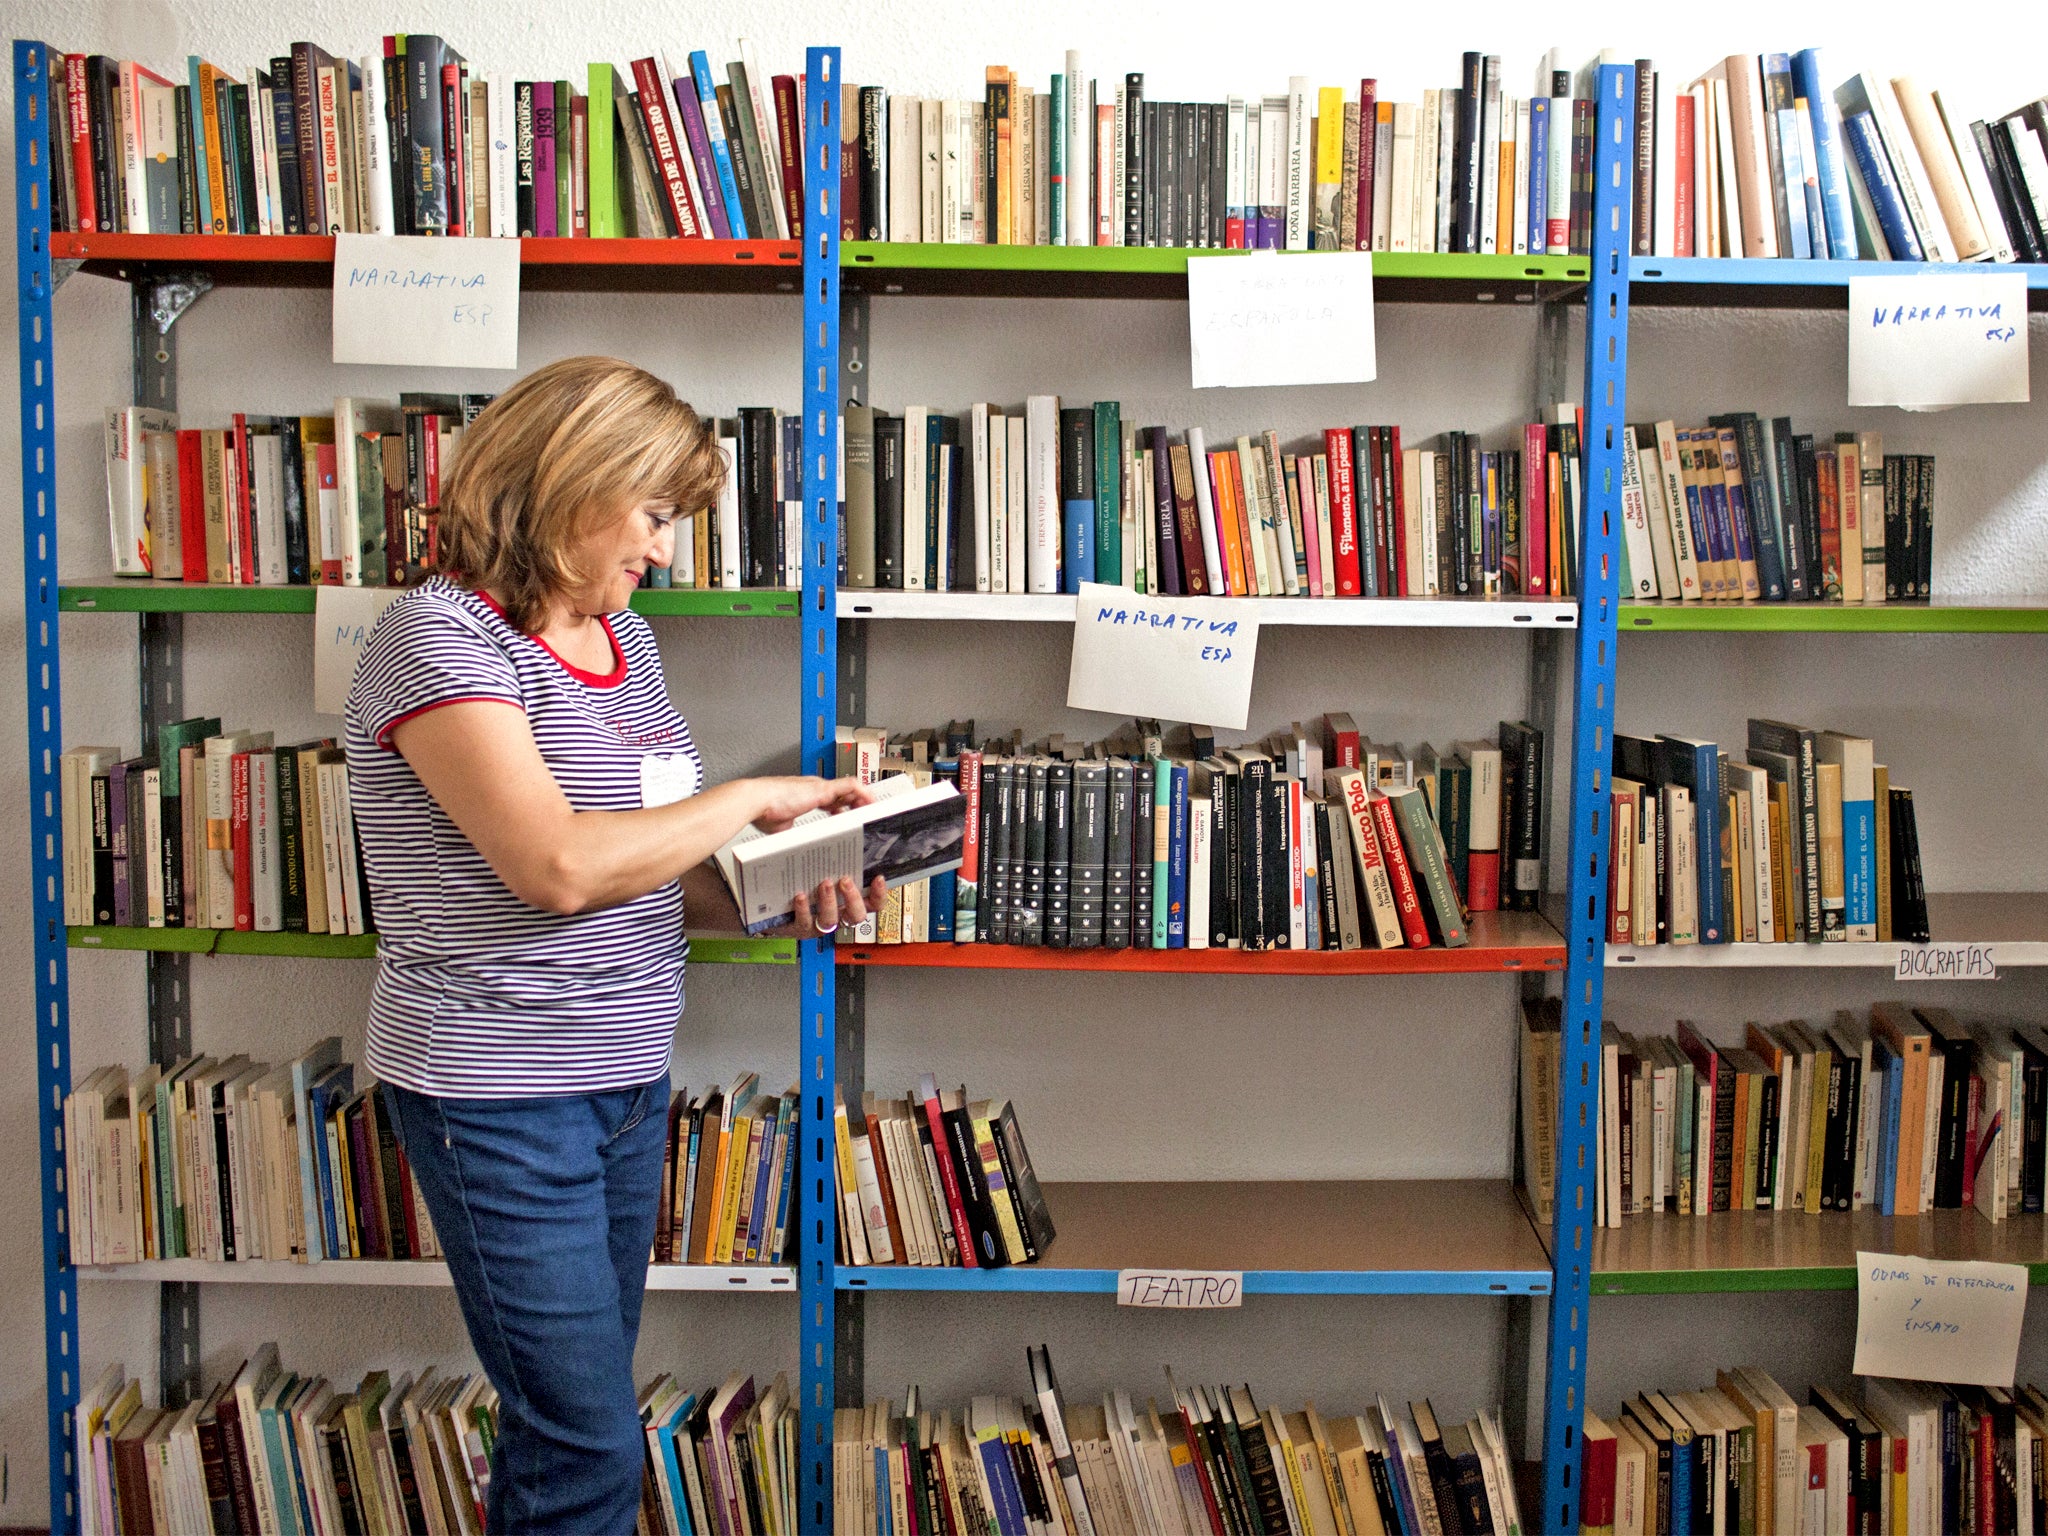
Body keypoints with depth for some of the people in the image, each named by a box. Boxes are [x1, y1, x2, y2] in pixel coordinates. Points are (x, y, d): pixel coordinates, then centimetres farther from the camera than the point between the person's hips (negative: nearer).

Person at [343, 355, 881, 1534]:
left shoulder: (625, 637, 11)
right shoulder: (441, 638, -14)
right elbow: (557, 866, -25)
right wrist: (751, 798, -14)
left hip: (632, 1080, 8)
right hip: (499, 1093, -8)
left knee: (574, 1417, 16)